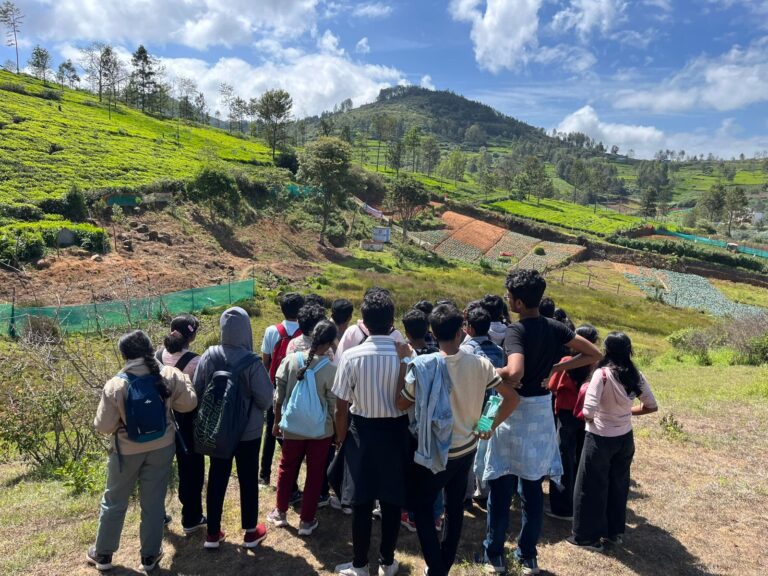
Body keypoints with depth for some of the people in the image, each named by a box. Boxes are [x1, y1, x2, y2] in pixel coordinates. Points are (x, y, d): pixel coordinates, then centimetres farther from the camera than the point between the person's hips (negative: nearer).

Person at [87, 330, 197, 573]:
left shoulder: (115, 386, -20)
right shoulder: (169, 376, -16)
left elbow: (104, 426, -13)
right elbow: (189, 403, -6)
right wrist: (183, 380, 9)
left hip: (127, 451, -1)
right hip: (162, 447, 1)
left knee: (114, 502, 20)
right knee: (153, 502, 14)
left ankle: (102, 554, 36)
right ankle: (150, 556, 27)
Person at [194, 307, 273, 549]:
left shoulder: (208, 356, -11)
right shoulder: (252, 362, -22)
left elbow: (197, 391, -1)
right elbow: (266, 399, -16)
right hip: (248, 432, -3)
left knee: (216, 479, 16)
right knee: (248, 480, 13)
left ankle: (213, 533, 28)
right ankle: (251, 532, 27)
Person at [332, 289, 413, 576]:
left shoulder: (351, 356, -15)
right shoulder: (406, 354, -13)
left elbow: (342, 408, -9)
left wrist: (341, 438, 6)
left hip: (362, 431, -1)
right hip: (396, 432, 1)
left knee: (361, 500, 14)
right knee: (392, 500, 16)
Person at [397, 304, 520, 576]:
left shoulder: (423, 366, -20)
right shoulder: (479, 364, -10)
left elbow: (401, 404, -6)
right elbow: (512, 397, -6)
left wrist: (405, 366, 4)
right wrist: (490, 426, 3)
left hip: (434, 452, -4)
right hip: (467, 448, 4)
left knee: (422, 509, 14)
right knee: (455, 508, 21)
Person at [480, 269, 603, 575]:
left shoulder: (516, 331, -20)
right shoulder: (554, 328, 0)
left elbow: (515, 373, -37)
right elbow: (594, 355, 6)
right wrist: (557, 367, 3)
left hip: (514, 410, -6)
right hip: (542, 409, 6)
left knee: (501, 485, 9)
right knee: (533, 486, 16)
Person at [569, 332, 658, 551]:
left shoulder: (602, 374, -22)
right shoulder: (636, 375, -4)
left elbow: (588, 412, -26)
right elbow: (652, 406, 4)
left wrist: (589, 418, -4)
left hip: (600, 438, -6)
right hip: (625, 438, 6)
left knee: (591, 487, 9)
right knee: (618, 485, 21)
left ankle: (588, 536, 19)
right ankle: (614, 531, 34)